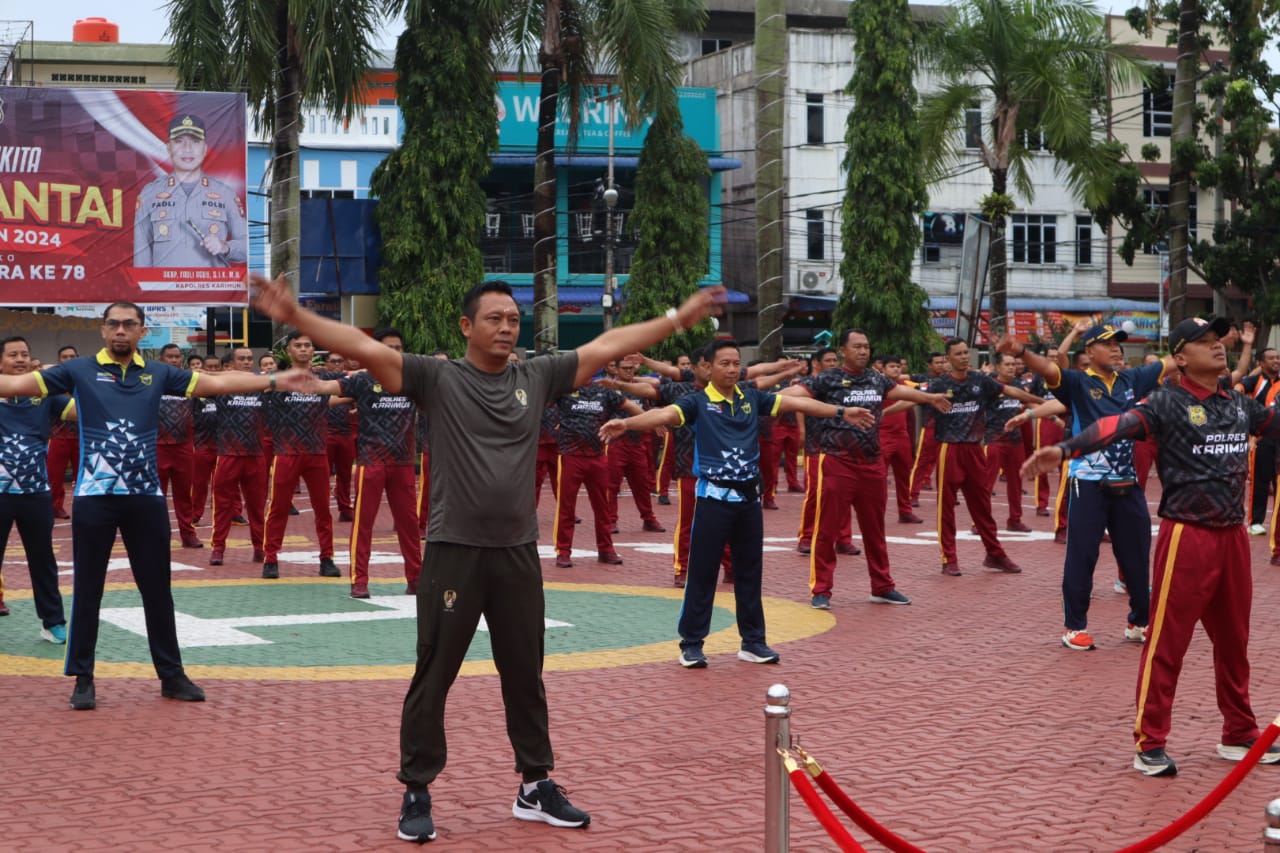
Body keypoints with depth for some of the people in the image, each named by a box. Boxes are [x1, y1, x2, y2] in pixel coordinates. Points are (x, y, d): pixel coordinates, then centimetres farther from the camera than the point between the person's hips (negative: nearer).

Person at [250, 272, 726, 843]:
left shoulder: (537, 376, 6)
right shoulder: (437, 377, -5)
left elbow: (607, 345, 10)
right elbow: (366, 348, -16)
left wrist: (678, 319, 11)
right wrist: (295, 317, -28)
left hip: (518, 553, 4)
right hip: (453, 552, -4)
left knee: (525, 677, 14)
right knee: (433, 678, 4)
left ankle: (536, 787, 26)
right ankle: (416, 794, 15)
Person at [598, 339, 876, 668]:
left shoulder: (753, 399, 9)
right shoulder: (698, 402, -5)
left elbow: (796, 403, 7)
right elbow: (664, 414, -21)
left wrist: (841, 412, 3)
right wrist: (625, 423, -38)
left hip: (749, 497, 4)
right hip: (714, 498, -4)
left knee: (749, 573, 12)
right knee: (702, 573, 0)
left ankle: (753, 642, 21)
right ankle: (691, 644, 7)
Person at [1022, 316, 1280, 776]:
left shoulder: (1240, 405, 11)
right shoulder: (1168, 402, -8)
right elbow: (1120, 425, -24)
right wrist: (1065, 448, -41)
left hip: (1233, 536, 6)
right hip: (1187, 535, -6)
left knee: (1234, 642, 17)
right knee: (1167, 643, -2)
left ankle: (1239, 735, 29)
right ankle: (1150, 744, 5)